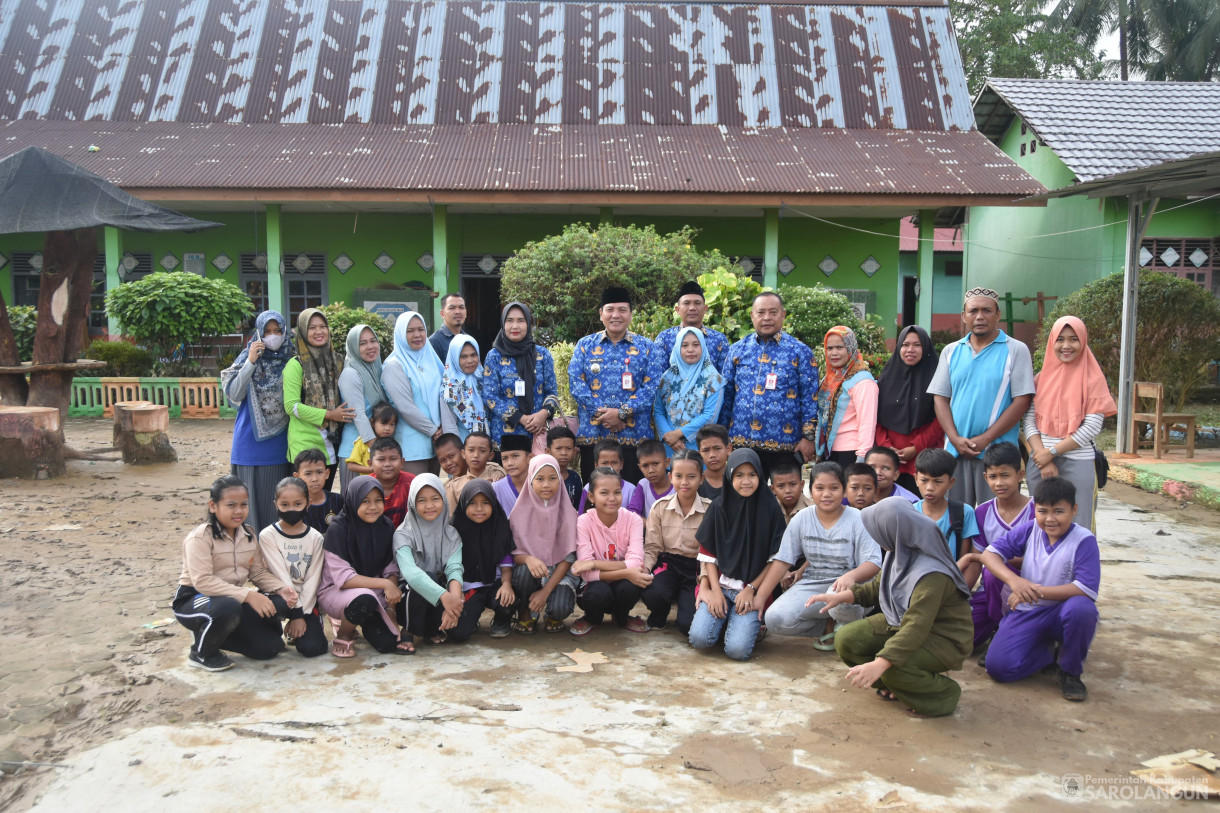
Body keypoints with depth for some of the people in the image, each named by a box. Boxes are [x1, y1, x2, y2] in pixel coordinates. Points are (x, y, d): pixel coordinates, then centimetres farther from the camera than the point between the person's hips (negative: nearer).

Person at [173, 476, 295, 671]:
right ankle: (201, 652, -10)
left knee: (270, 647, -13)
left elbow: (259, 572, 4)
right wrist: (247, 595, -34)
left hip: (233, 598, 7)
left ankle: (217, 633, 12)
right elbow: (203, 581, -27)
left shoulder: (248, 534, 5)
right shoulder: (200, 537, -17)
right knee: (228, 608, -41)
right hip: (193, 600, -6)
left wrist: (280, 588, -17)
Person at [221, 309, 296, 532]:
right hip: (252, 443, -2)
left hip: (280, 442, 2)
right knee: (253, 496, 1)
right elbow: (234, 394, -11)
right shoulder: (248, 358, -1)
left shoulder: (291, 359, 5)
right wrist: (250, 362, -18)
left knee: (278, 498, 7)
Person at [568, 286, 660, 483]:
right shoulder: (585, 345, 10)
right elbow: (575, 381, 0)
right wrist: (601, 413, -12)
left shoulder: (645, 347, 7)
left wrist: (622, 412, -14)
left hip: (634, 435, -1)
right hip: (592, 434, 1)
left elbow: (651, 385, -3)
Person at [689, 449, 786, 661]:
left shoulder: (770, 509, -3)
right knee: (699, 639, -19)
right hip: (720, 585, 2)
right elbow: (708, 554, 3)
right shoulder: (718, 507, 1)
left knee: (737, 649, -21)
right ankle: (724, 620, 13)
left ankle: (751, 623, 12)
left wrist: (752, 589, -6)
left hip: (753, 590, -2)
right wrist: (715, 590, -6)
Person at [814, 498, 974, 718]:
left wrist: (879, 664, -47)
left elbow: (916, 628, -39)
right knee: (846, 640, -8)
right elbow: (879, 587, 12)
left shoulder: (931, 574, -32)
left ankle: (945, 693, -2)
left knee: (893, 667, -34)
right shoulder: (900, 553, -6)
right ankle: (896, 686, 13)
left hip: (943, 639, -8)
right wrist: (842, 597, -1)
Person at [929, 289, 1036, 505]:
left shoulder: (1016, 350, 1)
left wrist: (986, 439, -12)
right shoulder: (951, 351, 11)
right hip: (955, 450, 3)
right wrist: (955, 439, -7)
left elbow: (1022, 401, -5)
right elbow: (941, 399, 7)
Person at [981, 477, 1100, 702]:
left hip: (1062, 613, -2)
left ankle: (1070, 671, -9)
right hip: (1026, 613, 2)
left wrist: (1038, 591, -26)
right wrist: (1013, 579, -26)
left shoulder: (1084, 540, -12)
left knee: (1082, 608, -38)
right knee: (998, 667, -19)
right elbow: (990, 553, -6)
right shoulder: (1029, 530, -2)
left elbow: (1087, 589, -22)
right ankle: (1050, 651, 14)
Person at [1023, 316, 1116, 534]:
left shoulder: (1092, 377, -1)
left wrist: (1051, 452, -11)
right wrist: (1043, 461, -10)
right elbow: (1030, 422, 2)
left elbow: (1091, 427, -9)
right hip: (1039, 463, 3)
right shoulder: (1042, 377, 8)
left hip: (1077, 464, -3)